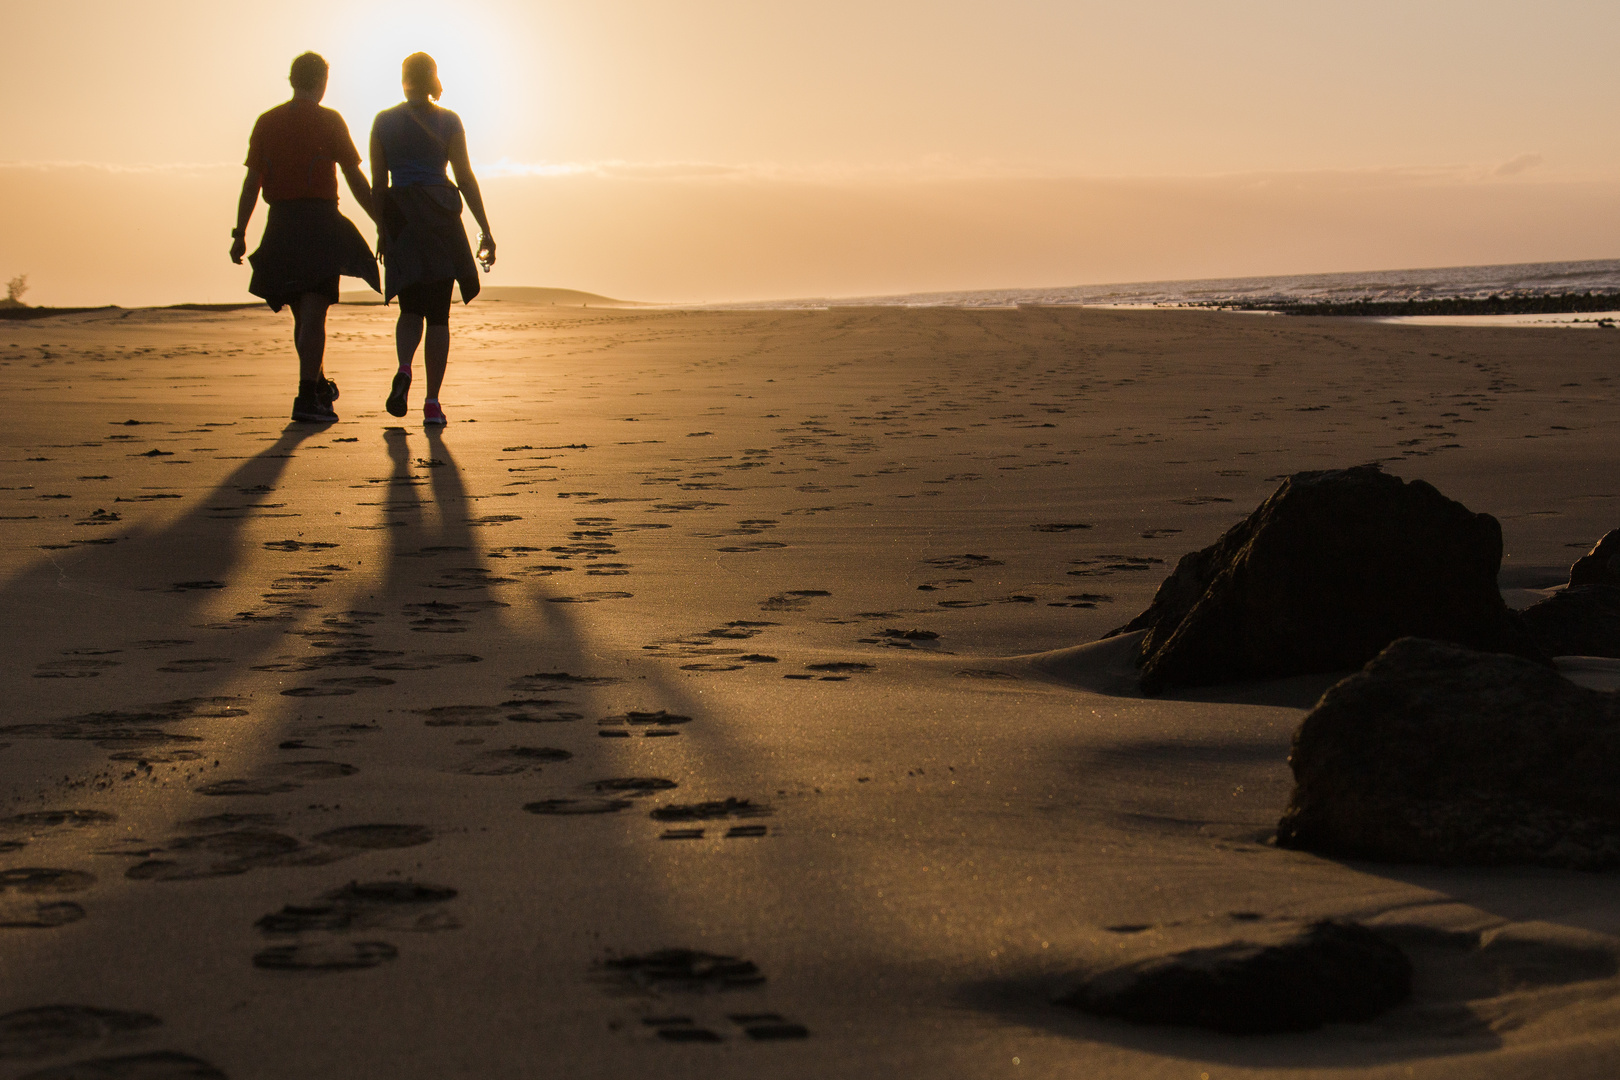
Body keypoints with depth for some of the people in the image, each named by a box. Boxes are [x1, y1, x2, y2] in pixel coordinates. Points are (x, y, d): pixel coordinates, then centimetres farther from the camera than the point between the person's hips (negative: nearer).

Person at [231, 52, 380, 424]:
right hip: (319, 222, -4)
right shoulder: (329, 121, -3)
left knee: (302, 313, 16)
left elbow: (251, 183, 5)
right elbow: (355, 180, -3)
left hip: (280, 225, 4)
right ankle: (307, 399, -15)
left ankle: (320, 386, 29)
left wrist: (239, 233, 7)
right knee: (313, 313, -7)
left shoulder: (266, 122, 8)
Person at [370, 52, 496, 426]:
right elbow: (466, 178, -2)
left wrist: (382, 230, 12)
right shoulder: (448, 121, 0)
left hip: (400, 217, 1)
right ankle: (432, 402, -1)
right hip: (441, 215, -1)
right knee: (438, 313, 5)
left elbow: (378, 182, 4)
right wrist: (485, 230, 1)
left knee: (411, 308, 16)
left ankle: (404, 368, -14)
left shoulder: (383, 122, 4)